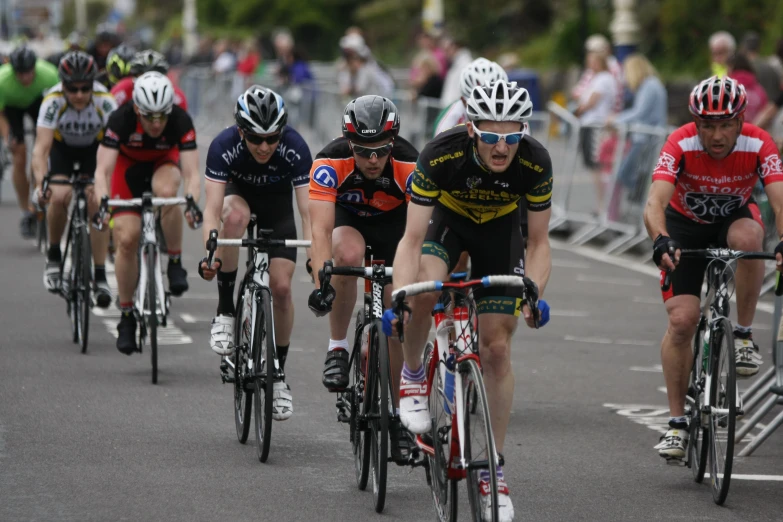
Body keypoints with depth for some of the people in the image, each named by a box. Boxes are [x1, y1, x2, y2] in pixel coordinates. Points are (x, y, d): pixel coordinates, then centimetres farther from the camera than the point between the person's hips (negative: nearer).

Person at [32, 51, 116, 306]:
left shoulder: (104, 101, -34)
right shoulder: (53, 101, -34)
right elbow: (41, 148, -39)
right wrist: (41, 184, -54)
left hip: (94, 147, 0)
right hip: (61, 146, 0)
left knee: (97, 203, -18)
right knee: (59, 197, -23)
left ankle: (100, 277, -10)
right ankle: (54, 256, 2)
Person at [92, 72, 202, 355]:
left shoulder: (181, 120, -32)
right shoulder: (120, 119, -33)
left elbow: (191, 172, -37)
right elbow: (102, 170, -37)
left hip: (164, 162, 0)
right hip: (129, 164, 0)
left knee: (166, 192, -37)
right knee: (126, 239, -13)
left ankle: (175, 263, -16)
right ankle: (126, 316, 3)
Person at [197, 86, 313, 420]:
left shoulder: (294, 148, -33)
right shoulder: (224, 146, -33)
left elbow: (308, 211, -36)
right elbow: (213, 207, -38)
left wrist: (315, 258, -50)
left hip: (277, 203, 0)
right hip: (238, 193, 0)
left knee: (281, 286, -13)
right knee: (236, 215, -38)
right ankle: (225, 310, -24)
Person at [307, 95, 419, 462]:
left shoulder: (409, 166, -34)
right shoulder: (330, 163, -35)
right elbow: (321, 228, -42)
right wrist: (321, 283, -55)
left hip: (394, 221, 1)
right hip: (346, 215, 0)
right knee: (348, 255, -36)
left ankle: (397, 411, 5)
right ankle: (338, 347, -18)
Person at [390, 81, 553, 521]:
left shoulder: (535, 163, -31)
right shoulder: (441, 155, -36)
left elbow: (538, 242, -20)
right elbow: (412, 240, -33)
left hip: (500, 228, 1)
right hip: (448, 217, -1)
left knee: (497, 348, -5)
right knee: (425, 292, -34)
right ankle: (413, 374, -4)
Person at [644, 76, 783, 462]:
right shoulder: (681, 144, -30)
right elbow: (655, 202, -41)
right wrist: (661, 241, -61)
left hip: (734, 219, 1)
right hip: (686, 225, -1)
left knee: (747, 236, -37)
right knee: (682, 319, -14)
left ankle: (744, 335, -18)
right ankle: (677, 422, -1)